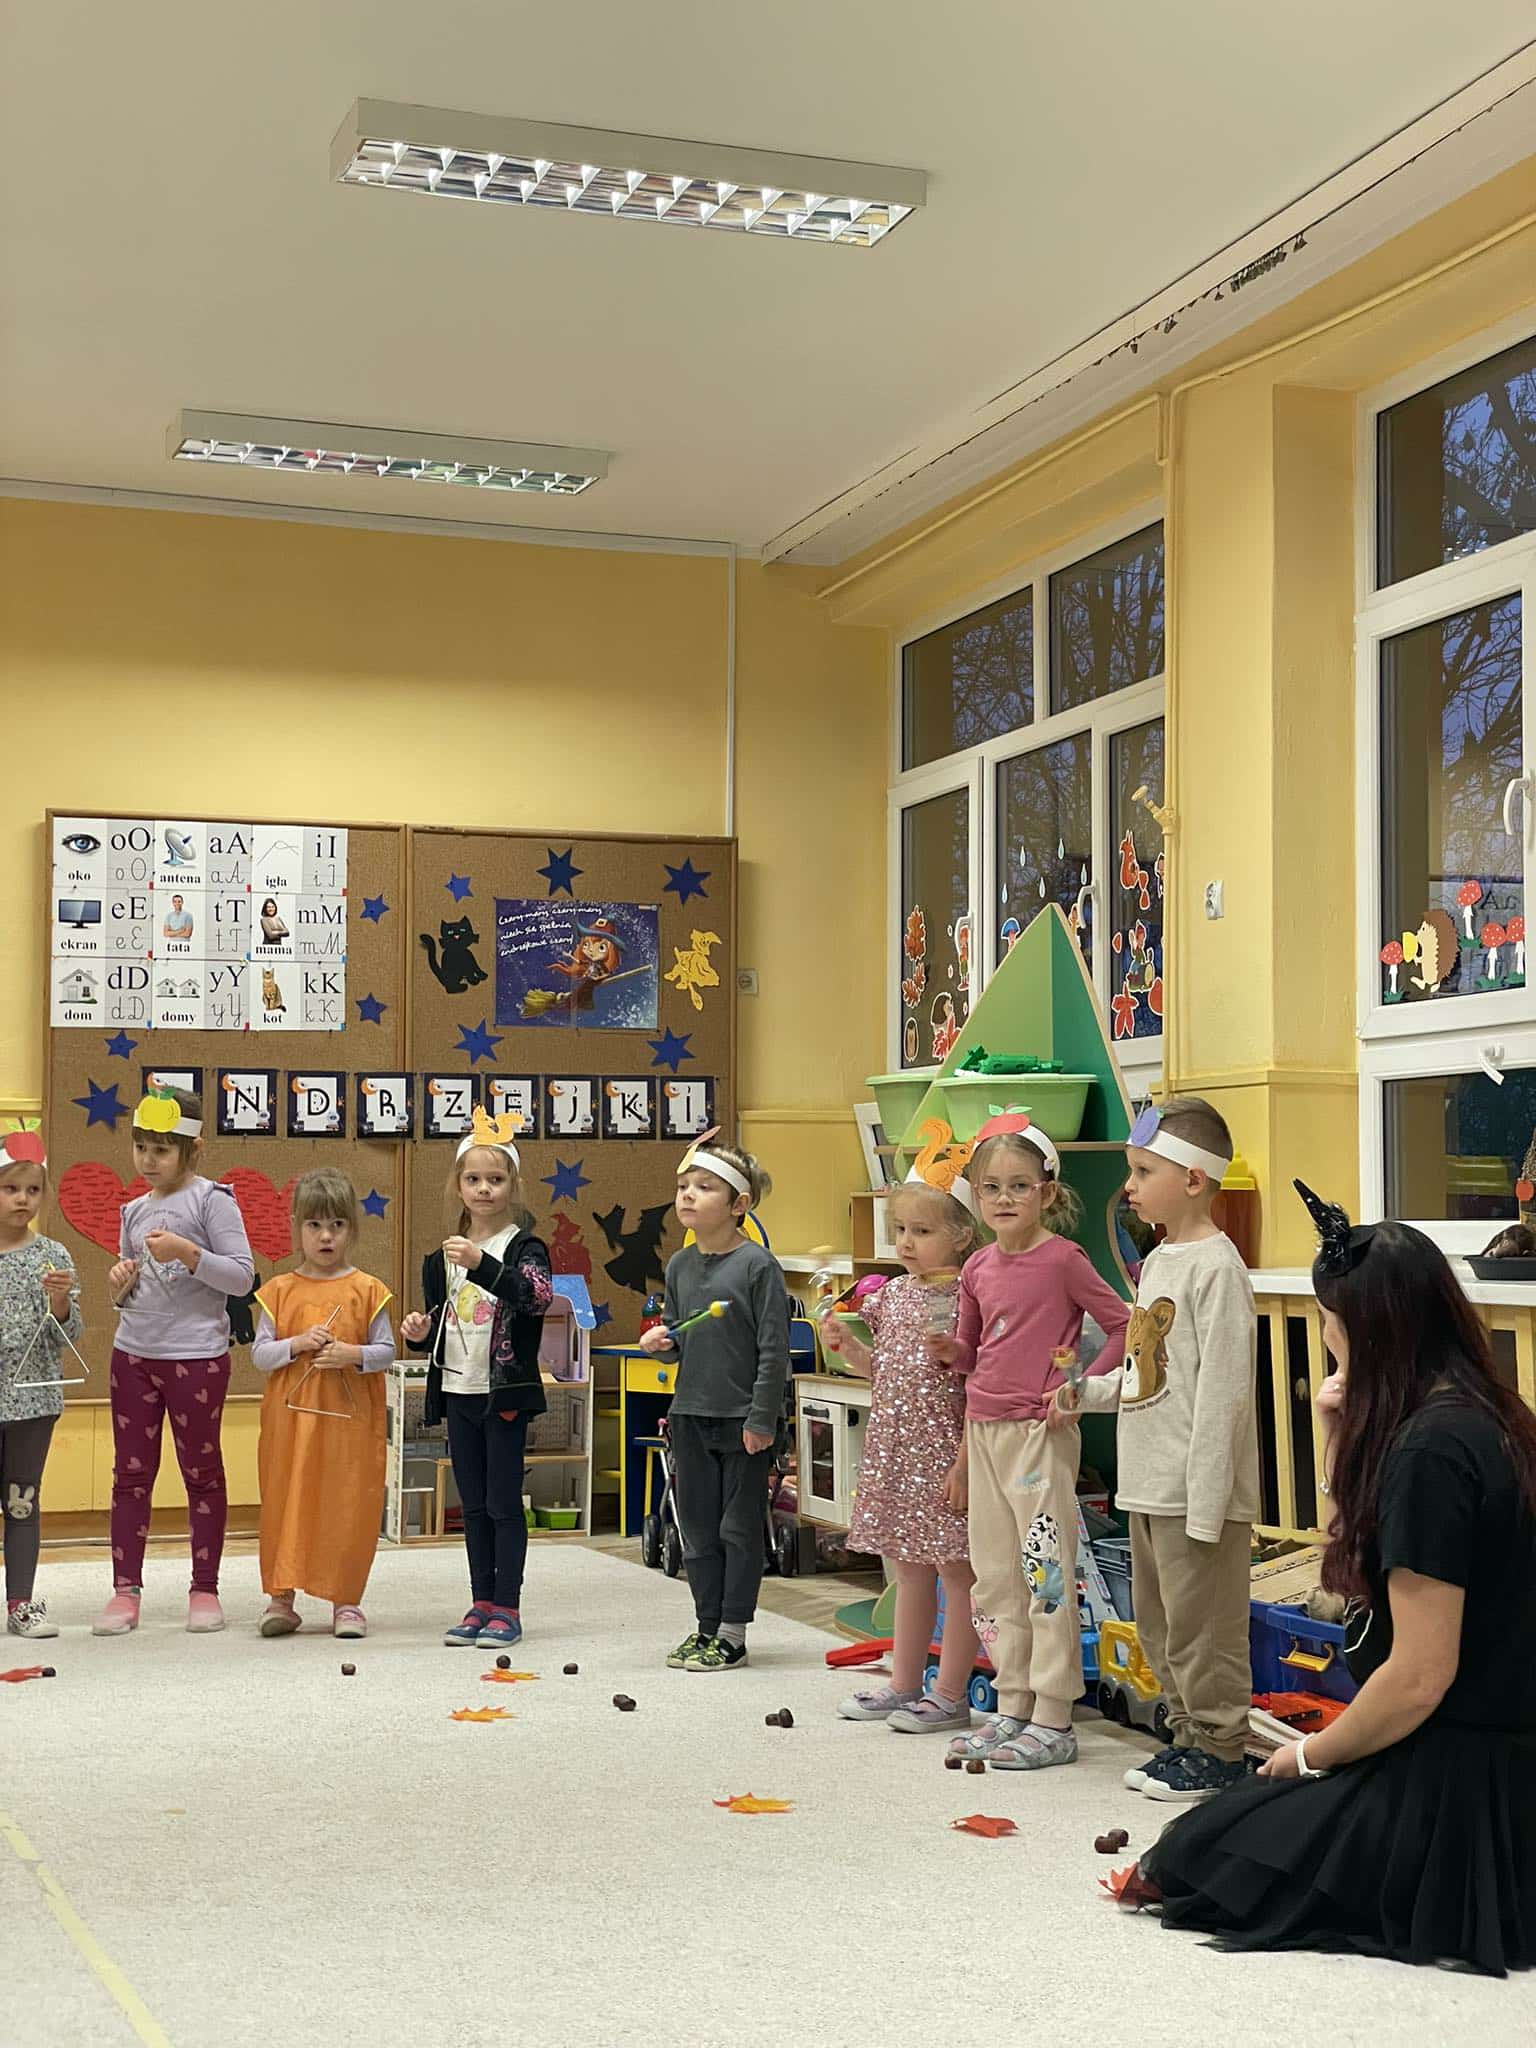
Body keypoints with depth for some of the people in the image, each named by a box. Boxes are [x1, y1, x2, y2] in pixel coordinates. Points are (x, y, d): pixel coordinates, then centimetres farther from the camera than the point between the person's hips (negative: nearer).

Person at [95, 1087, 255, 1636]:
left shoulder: (211, 1200, -6)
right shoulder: (135, 1211, 12)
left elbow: (242, 1276, -13)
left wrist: (188, 1253, -24)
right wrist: (119, 1288, -2)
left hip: (197, 1356, -6)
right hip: (133, 1353, 6)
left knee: (201, 1471, 5)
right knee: (130, 1473, 6)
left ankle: (204, 1590, 14)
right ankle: (126, 1590, 12)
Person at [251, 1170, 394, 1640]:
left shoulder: (367, 1290, 2)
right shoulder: (279, 1291, 5)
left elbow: (387, 1351, 3)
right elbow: (259, 1354, 3)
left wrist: (352, 1354, -15)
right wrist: (296, 1344, -13)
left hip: (350, 1418, -1)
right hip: (290, 1416, 1)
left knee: (347, 1507, 2)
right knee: (286, 1502, 3)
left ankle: (346, 1600, 13)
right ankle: (281, 1597, 14)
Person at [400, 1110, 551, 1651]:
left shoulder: (523, 1246, -7)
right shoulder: (444, 1252, 10)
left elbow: (539, 1295, -28)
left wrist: (482, 1264, -40)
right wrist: (421, 1332, -2)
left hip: (505, 1391, -6)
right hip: (458, 1389, 6)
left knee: (504, 1502, -2)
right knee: (473, 1504, 11)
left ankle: (507, 1608, 5)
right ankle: (481, 1603, 18)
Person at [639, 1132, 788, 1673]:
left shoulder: (757, 1264, -12)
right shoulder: (679, 1265, 8)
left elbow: (774, 1348, -13)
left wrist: (761, 1420, -15)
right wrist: (660, 1341, -3)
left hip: (743, 1419, -6)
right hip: (690, 1415, 6)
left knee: (739, 1528, 4)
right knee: (698, 1527, 12)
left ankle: (732, 1633, 13)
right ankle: (706, 1624, 23)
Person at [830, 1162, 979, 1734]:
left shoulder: (965, 1299, -13)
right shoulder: (894, 1293, 10)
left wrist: (965, 1462, -18)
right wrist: (849, 1346, 1)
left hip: (943, 1452, -8)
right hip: (893, 1449, 8)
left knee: (955, 1569, 2)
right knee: (909, 1571, 16)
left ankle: (950, 1694, 10)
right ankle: (904, 1685, 26)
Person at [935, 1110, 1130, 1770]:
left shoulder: (1063, 1259, -9)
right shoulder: (978, 1269, 10)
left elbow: (1123, 1327, -8)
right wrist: (951, 1353, -1)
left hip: (1040, 1432, -7)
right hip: (985, 1430, 7)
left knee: (1047, 1571, -5)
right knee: (994, 1575, 12)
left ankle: (1053, 1722, 1)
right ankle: (1011, 1709, 22)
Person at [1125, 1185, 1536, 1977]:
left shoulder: (1430, 1452, -21)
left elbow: (1419, 1677, -22)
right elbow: (1361, 1560, 19)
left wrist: (1310, 1757, -6)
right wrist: (1343, 1436, 6)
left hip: (1454, 1788, -9)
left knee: (1186, 1860, 2)